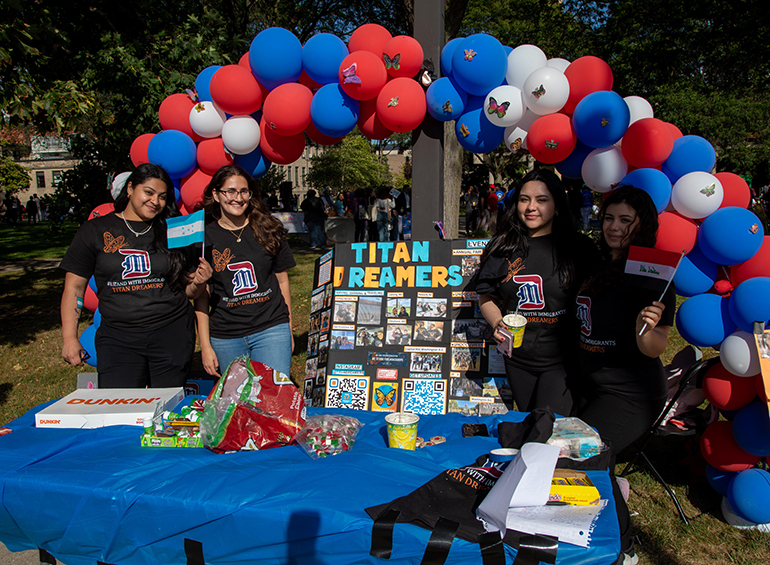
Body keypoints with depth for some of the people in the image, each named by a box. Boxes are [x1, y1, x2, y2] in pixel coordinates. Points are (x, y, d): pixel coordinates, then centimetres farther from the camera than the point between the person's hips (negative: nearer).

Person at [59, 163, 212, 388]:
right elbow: (74, 286, 5)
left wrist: (198, 282, -10)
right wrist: (70, 337, 0)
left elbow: (187, 290, 12)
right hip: (117, 337, 0)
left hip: (172, 334, 1)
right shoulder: (95, 230, 5)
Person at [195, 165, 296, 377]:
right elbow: (201, 296, 3)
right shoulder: (205, 237, 1)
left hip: (271, 329, 0)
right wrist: (205, 346, 0)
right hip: (224, 337, 1)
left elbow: (282, 280, 9)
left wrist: (288, 329, 9)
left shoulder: (268, 230, 3)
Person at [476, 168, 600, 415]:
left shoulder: (579, 248, -7)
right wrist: (498, 324, -12)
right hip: (517, 360, 4)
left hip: (562, 360, -3)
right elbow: (486, 297, 8)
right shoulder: (502, 247, 0)